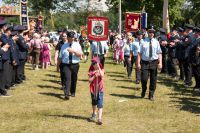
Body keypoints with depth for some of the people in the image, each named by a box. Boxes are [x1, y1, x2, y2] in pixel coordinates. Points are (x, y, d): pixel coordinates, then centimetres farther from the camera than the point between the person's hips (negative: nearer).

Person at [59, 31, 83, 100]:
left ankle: (72, 92, 31)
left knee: (74, 79, 12)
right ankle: (66, 94, -22)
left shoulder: (77, 45, 5)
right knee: (67, 79, -15)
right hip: (66, 65, -1)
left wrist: (73, 51, -24)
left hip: (75, 65, 1)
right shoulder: (64, 46, 7)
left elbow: (80, 54, -9)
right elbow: (60, 57, 11)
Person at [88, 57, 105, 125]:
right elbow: (89, 80, -7)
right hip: (93, 89, 3)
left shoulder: (101, 70, -3)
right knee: (94, 102, 21)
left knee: (100, 104, -10)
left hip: (100, 89, -3)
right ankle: (94, 115, 41)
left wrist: (98, 67, -27)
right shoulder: (91, 71, -1)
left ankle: (100, 118, -14)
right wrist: (94, 76, -20)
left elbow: (102, 75, -25)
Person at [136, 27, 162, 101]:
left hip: (154, 62, 2)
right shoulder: (144, 42, 1)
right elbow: (140, 53, -1)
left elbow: (159, 53, 2)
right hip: (145, 62, -2)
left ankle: (151, 95, 20)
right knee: (144, 79, -7)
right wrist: (138, 63, -7)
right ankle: (143, 91, 23)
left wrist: (160, 62, -9)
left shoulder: (156, 42, 6)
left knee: (153, 80, 6)